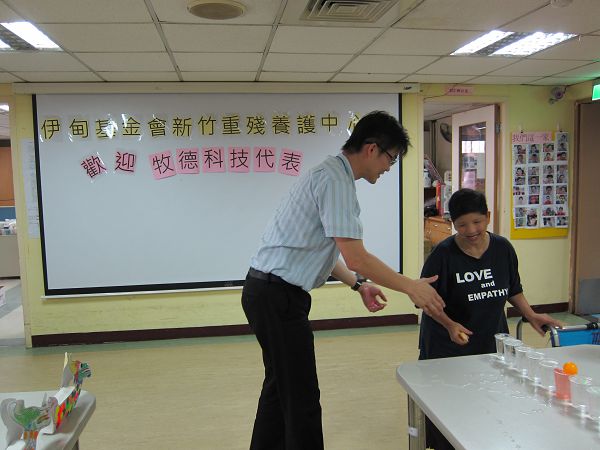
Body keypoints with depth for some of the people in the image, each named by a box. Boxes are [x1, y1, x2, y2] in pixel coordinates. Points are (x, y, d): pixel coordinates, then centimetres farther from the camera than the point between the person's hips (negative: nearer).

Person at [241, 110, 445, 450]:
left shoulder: (330, 175, 14)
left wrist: (358, 286, 13)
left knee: (281, 386, 21)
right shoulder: (336, 181, -17)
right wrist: (411, 287, -10)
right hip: (278, 296, -10)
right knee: (303, 399, 0)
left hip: (270, 293, 10)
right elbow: (356, 258, -21)